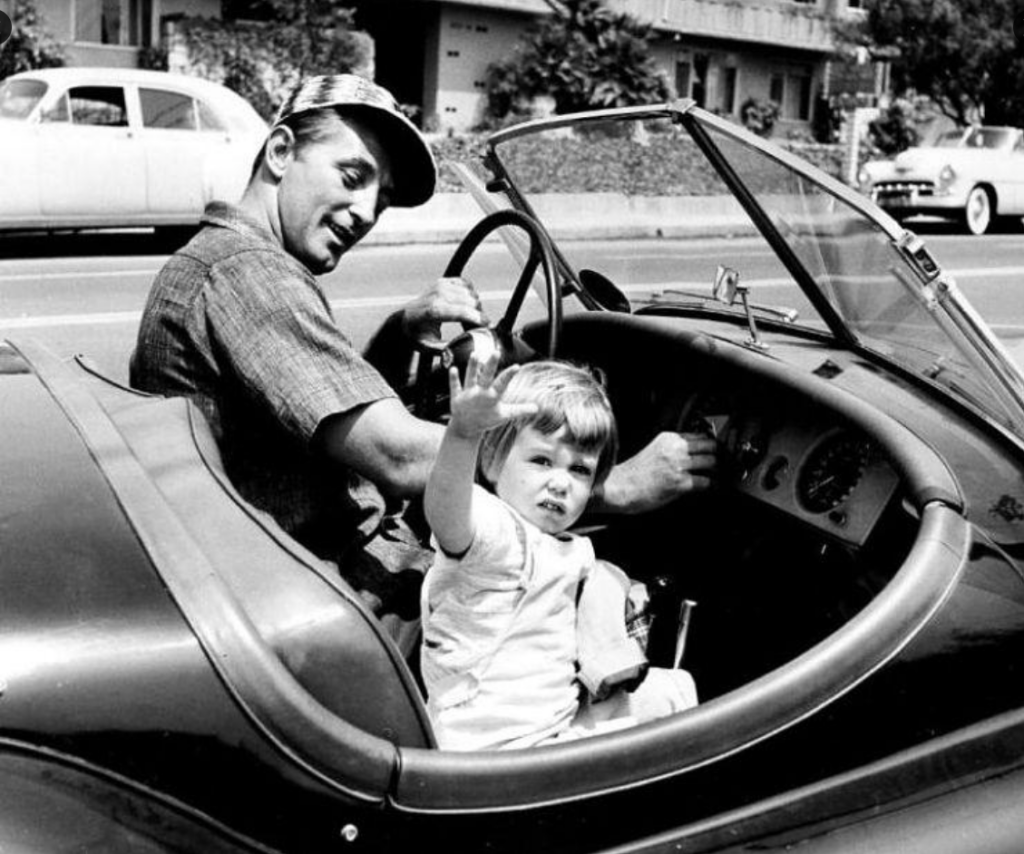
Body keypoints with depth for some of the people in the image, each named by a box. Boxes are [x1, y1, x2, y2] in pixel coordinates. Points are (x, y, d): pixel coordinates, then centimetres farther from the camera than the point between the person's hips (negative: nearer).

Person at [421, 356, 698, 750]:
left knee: (675, 688, 21)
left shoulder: (574, 550, 8)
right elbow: (445, 513, -46)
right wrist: (463, 433, -64)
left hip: (561, 722, 10)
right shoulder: (495, 531, -24)